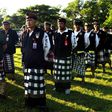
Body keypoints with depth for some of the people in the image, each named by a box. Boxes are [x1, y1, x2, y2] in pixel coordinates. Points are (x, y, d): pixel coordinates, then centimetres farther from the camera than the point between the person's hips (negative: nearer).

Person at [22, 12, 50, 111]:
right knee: (29, 84, 11)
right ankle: (31, 102, 24)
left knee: (39, 84, -1)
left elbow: (47, 47, -1)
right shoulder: (26, 34, 11)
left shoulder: (42, 33, -8)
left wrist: (43, 58, 7)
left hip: (38, 63, -6)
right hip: (27, 63, 6)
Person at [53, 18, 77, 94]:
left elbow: (74, 44, 4)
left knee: (66, 72, 1)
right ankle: (58, 86, 24)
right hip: (57, 56, 4)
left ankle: (67, 88, 13)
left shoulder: (70, 33, -5)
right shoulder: (56, 33, 9)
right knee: (57, 72, 10)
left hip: (66, 56, -4)